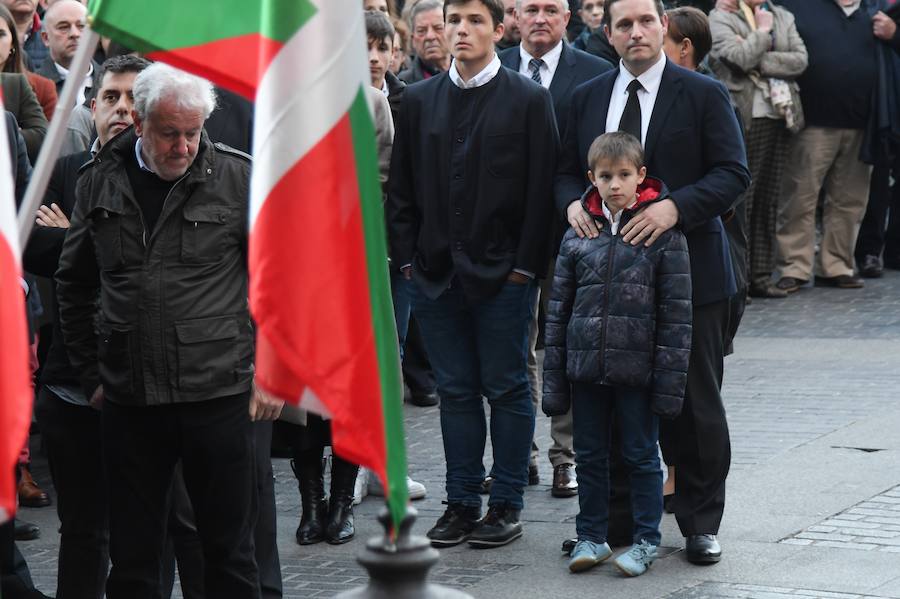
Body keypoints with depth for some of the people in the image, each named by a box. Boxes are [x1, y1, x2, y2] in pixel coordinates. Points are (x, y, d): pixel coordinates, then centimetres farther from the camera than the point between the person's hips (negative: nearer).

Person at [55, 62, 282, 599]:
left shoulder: (239, 178, -2)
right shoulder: (101, 182, 6)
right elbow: (73, 287, 16)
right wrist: (91, 373, 12)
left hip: (219, 393, -2)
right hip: (129, 400, 2)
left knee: (230, 551, 6)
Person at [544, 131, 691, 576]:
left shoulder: (663, 234, -5)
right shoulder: (578, 235, 4)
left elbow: (676, 312, -5)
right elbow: (559, 309, 8)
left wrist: (669, 380, -9)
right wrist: (554, 380, 6)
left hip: (637, 369, -3)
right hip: (586, 368, 3)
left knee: (641, 455, 7)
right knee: (590, 456, 12)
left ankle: (646, 540, 18)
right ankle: (591, 537, 24)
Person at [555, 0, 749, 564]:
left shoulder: (704, 94, -2)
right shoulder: (587, 98, 11)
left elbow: (734, 173, -6)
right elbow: (567, 171, 16)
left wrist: (675, 207, -21)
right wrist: (573, 202, -7)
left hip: (687, 269, -3)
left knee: (695, 406, 3)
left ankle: (700, 524, 14)